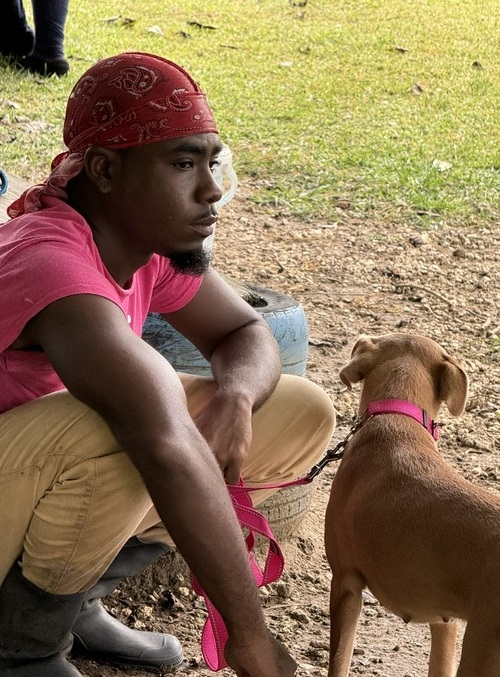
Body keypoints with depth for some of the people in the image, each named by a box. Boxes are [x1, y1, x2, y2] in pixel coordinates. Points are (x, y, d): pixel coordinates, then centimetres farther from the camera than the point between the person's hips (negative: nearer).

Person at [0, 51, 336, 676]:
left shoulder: (150, 237, -6)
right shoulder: (52, 263, -34)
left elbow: (247, 335, 4)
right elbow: (167, 448, -45)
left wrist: (235, 397, -21)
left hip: (66, 472, 9)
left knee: (304, 413, 0)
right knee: (130, 434, -40)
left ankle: (73, 597, 5)